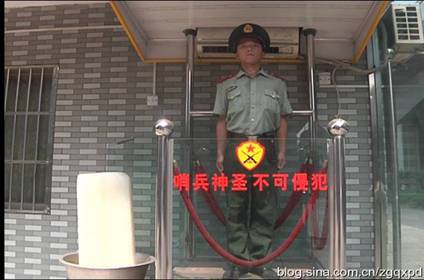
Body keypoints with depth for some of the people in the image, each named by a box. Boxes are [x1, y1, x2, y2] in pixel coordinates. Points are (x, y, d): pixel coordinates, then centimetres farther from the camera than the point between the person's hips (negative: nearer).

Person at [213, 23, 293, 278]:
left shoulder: (277, 84, 14)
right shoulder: (226, 85, 12)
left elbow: (283, 120, 13)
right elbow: (222, 121, 10)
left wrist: (282, 150, 4)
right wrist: (220, 152, 3)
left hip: (266, 147, 1)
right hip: (236, 147, 0)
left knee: (265, 207, 2)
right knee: (237, 206, 2)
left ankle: (259, 259, 13)